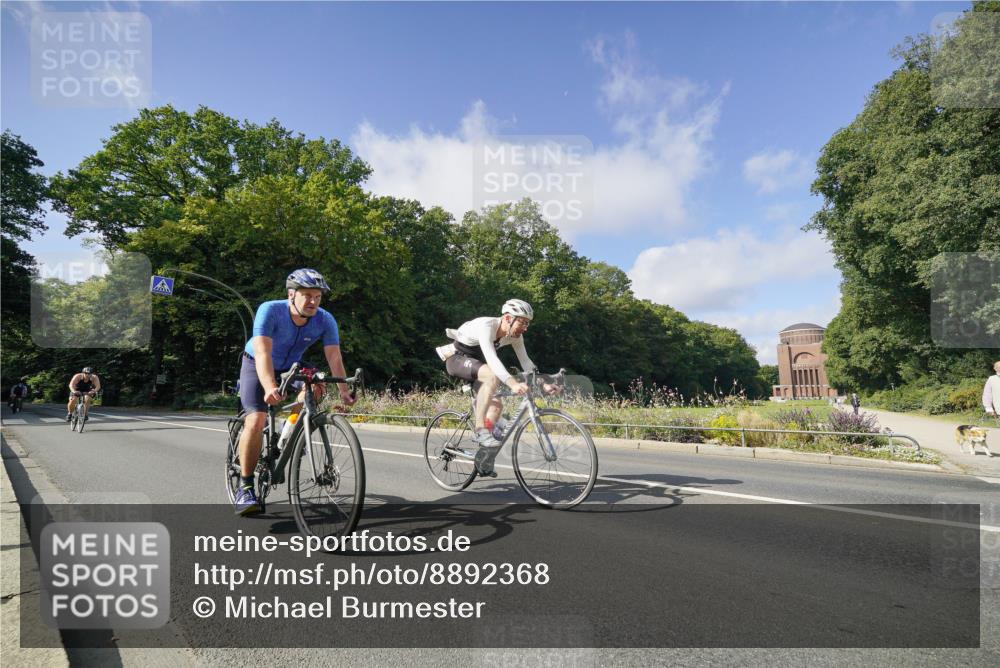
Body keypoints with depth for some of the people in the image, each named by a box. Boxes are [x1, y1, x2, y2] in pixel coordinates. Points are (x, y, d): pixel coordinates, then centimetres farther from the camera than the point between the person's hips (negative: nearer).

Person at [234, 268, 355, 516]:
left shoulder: (325, 320, -23)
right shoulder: (270, 310, -32)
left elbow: (334, 357, -29)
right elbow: (263, 353, -43)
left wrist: (344, 391, -43)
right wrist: (270, 388, -59)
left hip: (290, 367, 4)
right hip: (257, 366, -3)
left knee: (314, 389, -26)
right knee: (256, 421, -21)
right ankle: (245, 488, -9)